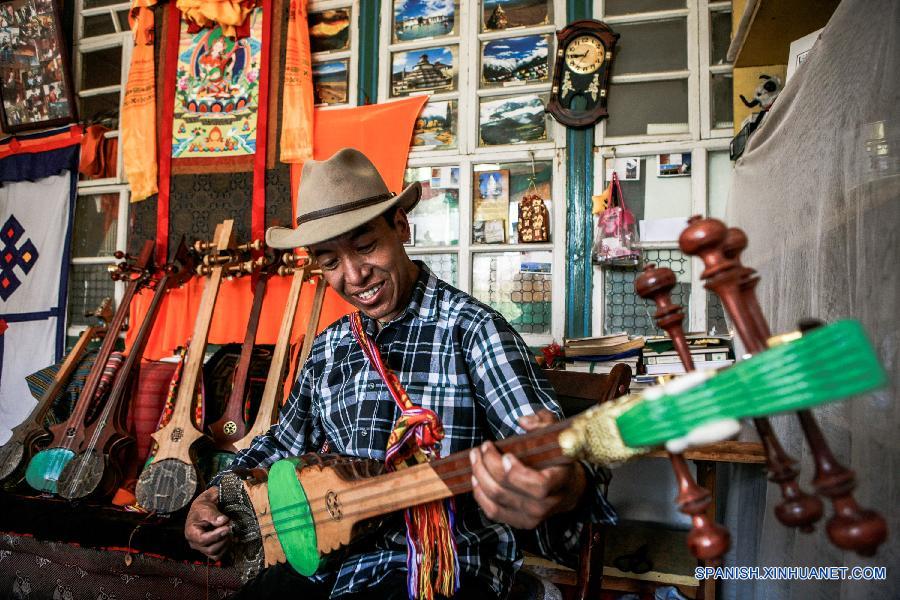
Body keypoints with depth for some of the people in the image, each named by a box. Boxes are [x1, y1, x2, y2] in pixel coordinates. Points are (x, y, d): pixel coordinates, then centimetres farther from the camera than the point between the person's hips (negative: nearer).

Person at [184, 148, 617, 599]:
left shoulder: (470, 329, -12)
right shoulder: (329, 348, 8)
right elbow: (284, 443, 23)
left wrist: (565, 489, -47)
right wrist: (216, 498, 7)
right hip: (336, 560, 7)